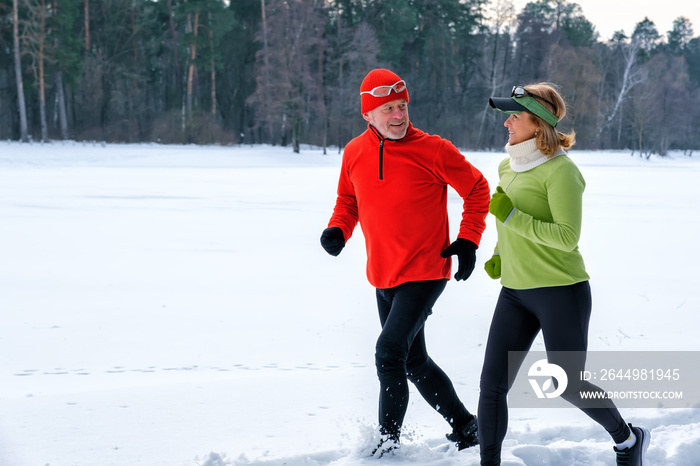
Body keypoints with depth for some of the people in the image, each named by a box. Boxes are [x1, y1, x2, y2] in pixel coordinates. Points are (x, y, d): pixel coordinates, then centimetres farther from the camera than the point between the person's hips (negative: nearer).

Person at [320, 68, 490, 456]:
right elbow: (348, 200, 17)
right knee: (414, 363, 15)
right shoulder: (355, 153, 0)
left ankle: (388, 440, -5)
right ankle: (464, 426, 31)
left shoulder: (432, 150, -12)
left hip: (425, 273, -6)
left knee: (389, 354, -18)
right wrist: (338, 230, -3)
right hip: (383, 278, 6)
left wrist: (468, 241, -8)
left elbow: (477, 189, -1)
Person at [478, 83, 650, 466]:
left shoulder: (560, 170, -16)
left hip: (561, 291, -7)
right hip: (515, 291, 7)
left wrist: (512, 217, -24)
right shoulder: (507, 167, 9)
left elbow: (567, 237, -22)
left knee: (567, 386, 4)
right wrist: (500, 254, 12)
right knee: (492, 384, -2)